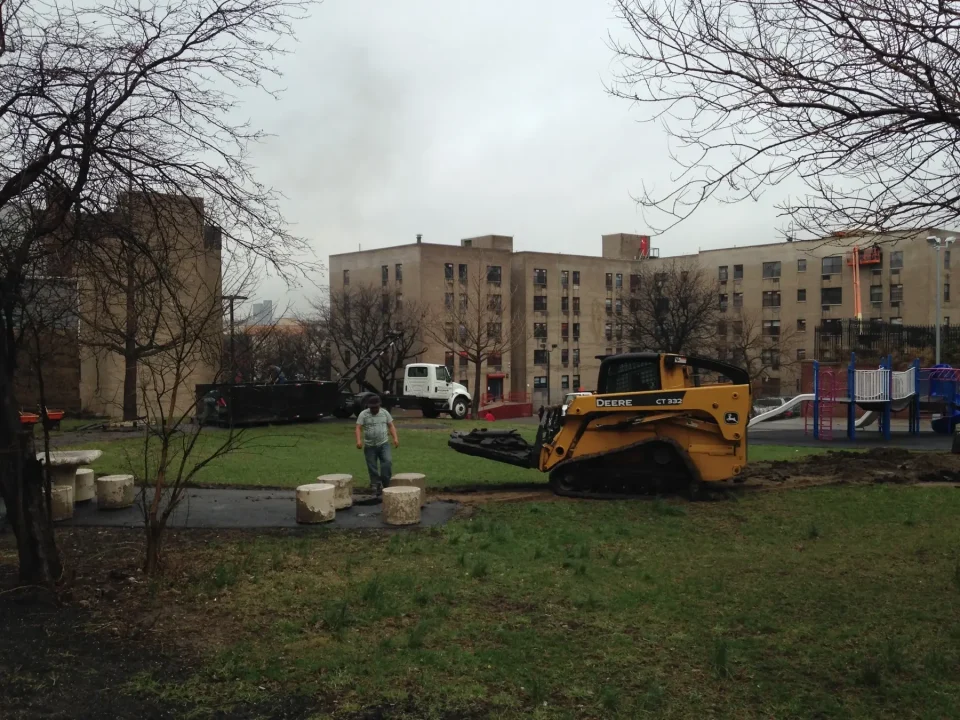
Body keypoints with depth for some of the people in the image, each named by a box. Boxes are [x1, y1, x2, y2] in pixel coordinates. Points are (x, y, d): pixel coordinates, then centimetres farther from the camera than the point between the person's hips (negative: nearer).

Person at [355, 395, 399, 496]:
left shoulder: (385, 413, 6)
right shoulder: (363, 414, -3)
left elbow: (391, 426, 10)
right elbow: (358, 428, -7)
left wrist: (395, 438, -1)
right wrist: (359, 440, -21)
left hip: (383, 444, 1)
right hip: (369, 446, -1)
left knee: (387, 461, -17)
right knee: (372, 468, 2)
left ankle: (385, 483, -6)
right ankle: (376, 486, 10)